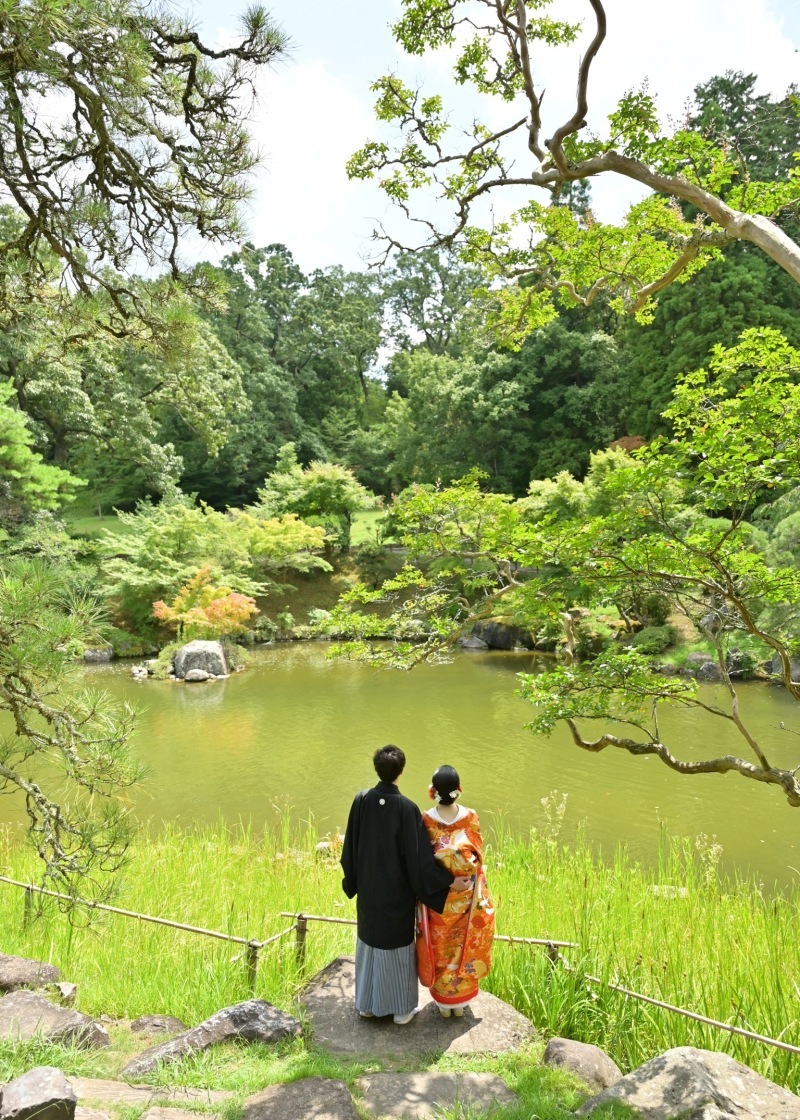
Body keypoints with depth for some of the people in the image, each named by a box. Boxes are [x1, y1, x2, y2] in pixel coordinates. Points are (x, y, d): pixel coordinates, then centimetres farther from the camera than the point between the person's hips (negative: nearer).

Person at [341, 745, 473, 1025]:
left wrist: (352, 879, 15)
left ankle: (366, 1004, 35)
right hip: (398, 892, -4)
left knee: (369, 941, 20)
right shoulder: (406, 808, -24)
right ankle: (402, 1007, 29)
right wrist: (449, 880, -11)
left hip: (369, 890, 4)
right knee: (398, 943, 14)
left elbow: (350, 847, -1)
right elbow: (419, 856, -20)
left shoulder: (361, 801, -12)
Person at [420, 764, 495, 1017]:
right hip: (466, 896, 1)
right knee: (463, 946, 20)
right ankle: (460, 1000, 36)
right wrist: (479, 893, 5)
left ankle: (443, 1001, 33)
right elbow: (477, 858, -9)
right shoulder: (471, 818, -17)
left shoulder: (425, 820, -20)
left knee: (440, 946, 18)